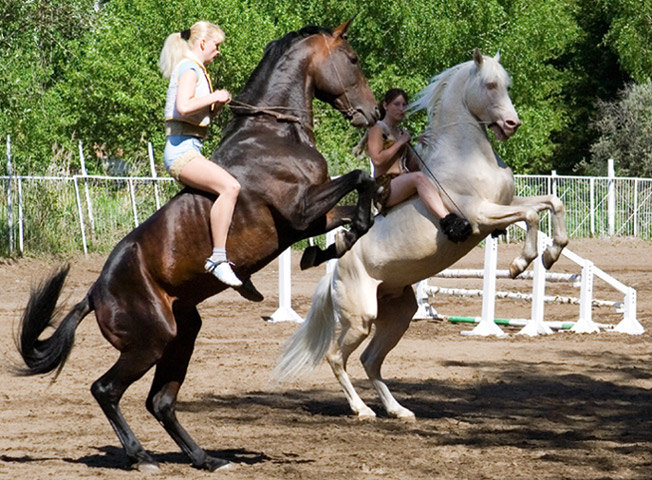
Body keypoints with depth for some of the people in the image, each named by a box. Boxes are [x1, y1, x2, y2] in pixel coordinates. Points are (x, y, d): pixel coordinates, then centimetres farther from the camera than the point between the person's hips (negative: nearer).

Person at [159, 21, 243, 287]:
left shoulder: (196, 70, 23)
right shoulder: (189, 68, -7)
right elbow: (184, 106, -25)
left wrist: (218, 105, 10)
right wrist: (214, 96, -11)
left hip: (191, 152, 11)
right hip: (181, 151, -11)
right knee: (230, 187, -30)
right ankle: (217, 258, -32)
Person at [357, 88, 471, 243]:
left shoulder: (401, 133, 25)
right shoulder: (378, 129, 3)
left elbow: (413, 166, 19)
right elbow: (377, 159, -14)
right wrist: (400, 143, -6)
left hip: (404, 186, 9)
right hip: (385, 188, -9)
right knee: (419, 177, -37)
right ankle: (447, 220, -58)